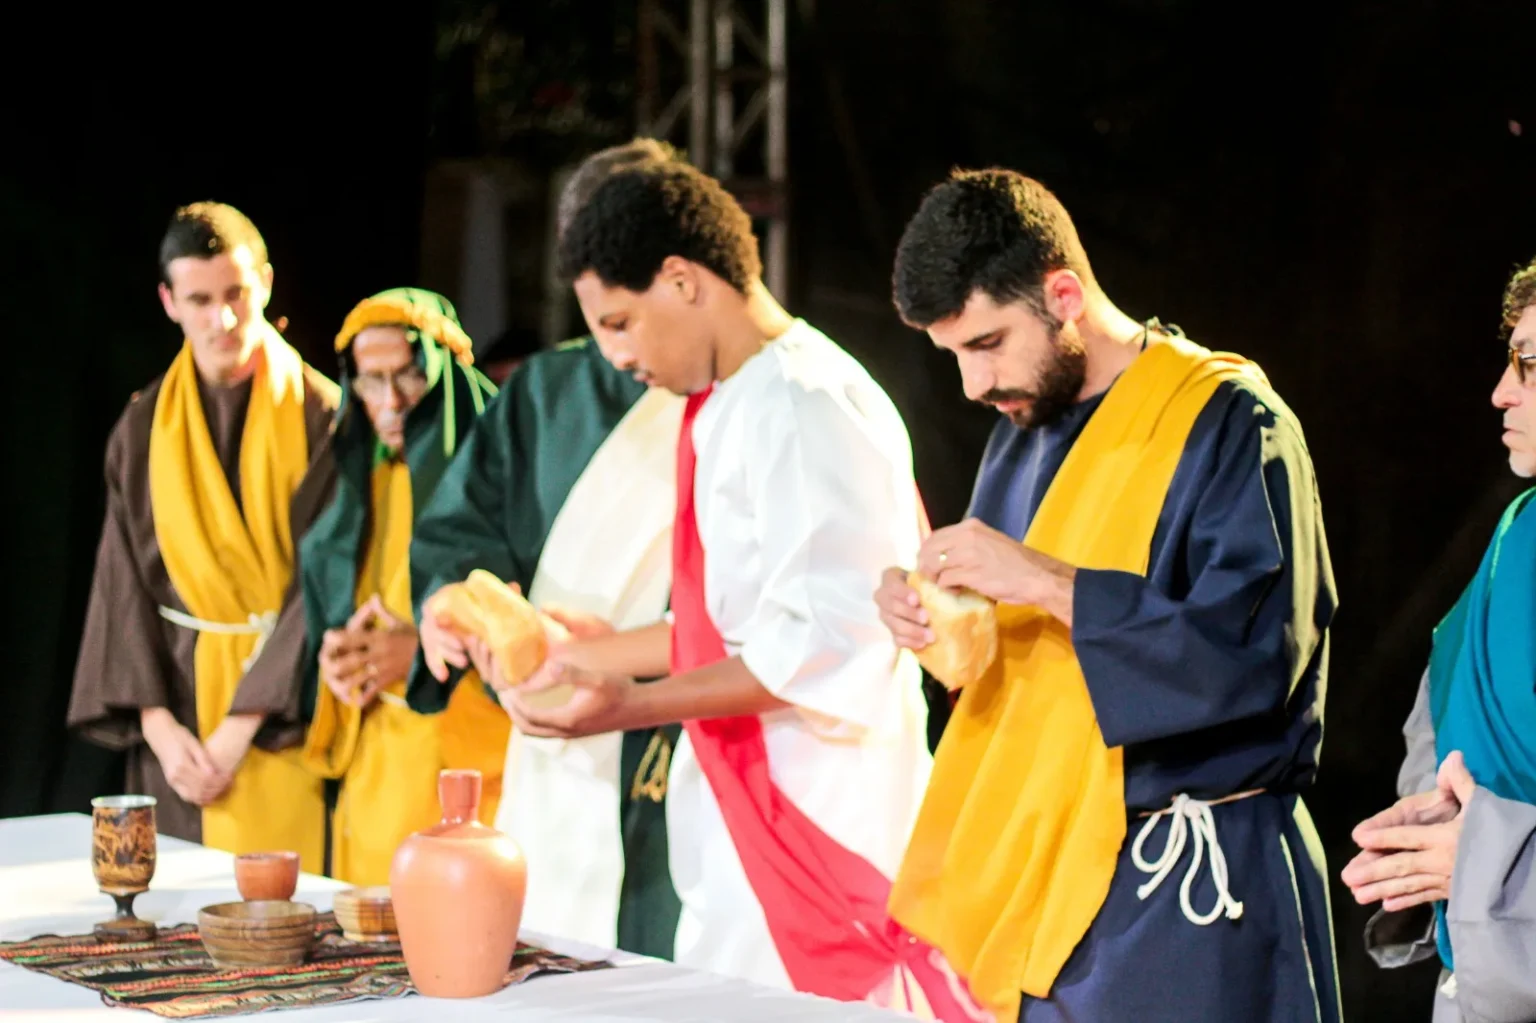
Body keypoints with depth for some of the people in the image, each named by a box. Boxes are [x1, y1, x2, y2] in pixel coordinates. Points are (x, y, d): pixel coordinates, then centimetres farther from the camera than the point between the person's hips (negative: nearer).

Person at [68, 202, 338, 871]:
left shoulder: (320, 415, -5)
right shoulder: (144, 428, 6)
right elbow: (125, 584, 3)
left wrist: (239, 729, -14)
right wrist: (159, 726, -9)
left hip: (286, 710, -3)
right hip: (177, 706, 3)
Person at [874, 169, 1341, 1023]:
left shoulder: (1225, 423, -11)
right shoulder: (1026, 428, 14)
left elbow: (1256, 650, -22)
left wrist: (1041, 581, -22)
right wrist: (921, 605, -1)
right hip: (1044, 874, 7)